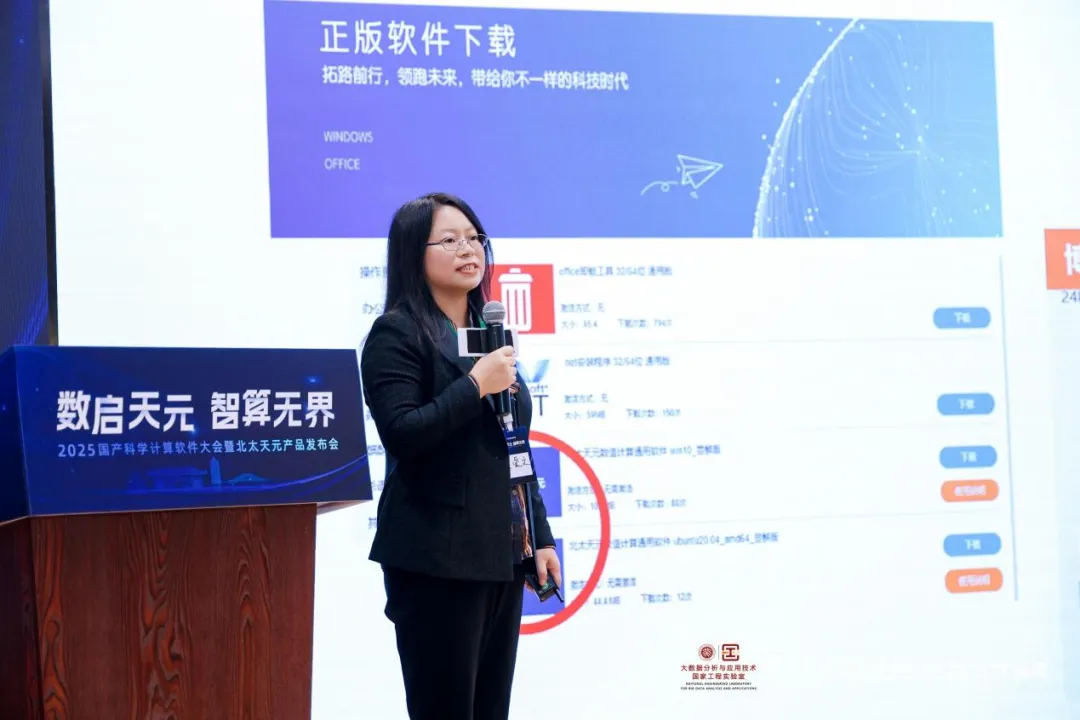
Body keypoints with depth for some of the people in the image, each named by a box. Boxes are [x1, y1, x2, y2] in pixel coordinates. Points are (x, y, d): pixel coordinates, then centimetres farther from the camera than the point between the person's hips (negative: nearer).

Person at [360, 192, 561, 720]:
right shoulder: (396, 333, -6)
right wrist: (475, 386, -18)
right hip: (437, 557, -7)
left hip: (502, 553, 7)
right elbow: (401, 436, -19)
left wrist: (539, 536, 16)